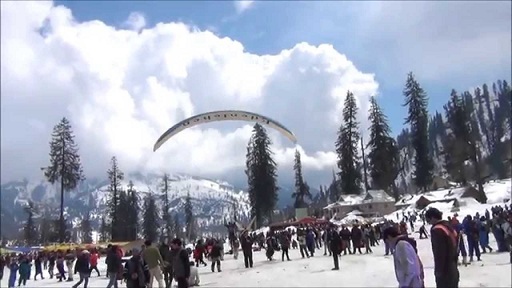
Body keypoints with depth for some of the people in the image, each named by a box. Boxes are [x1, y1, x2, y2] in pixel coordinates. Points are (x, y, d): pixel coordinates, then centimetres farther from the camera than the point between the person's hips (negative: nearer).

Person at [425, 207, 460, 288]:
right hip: (453, 271, 9)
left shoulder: (437, 230, -17)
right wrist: (454, 265, 21)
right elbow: (455, 249, 17)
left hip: (444, 273, -9)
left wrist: (438, 272, -15)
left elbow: (439, 254, -21)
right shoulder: (450, 228, 12)